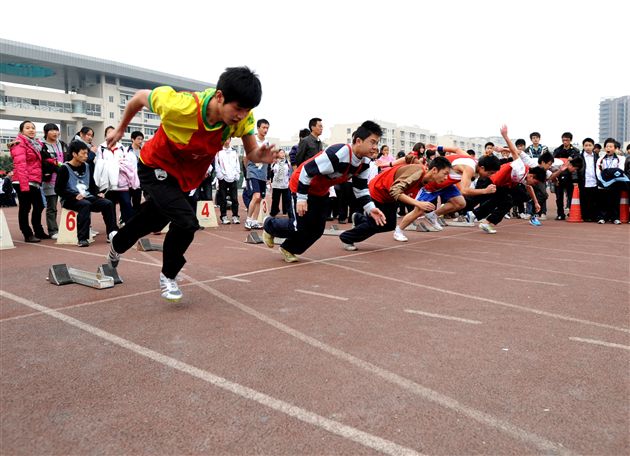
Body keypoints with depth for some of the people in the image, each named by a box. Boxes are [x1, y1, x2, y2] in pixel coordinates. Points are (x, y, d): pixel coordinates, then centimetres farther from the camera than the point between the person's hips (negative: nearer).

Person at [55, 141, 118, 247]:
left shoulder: (86, 166, 13)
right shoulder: (65, 168, -5)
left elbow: (92, 185, 22)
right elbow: (58, 189, -9)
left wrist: (98, 193, 2)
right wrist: (75, 196, -20)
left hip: (87, 196, 6)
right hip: (70, 200, -6)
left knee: (108, 203, -16)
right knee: (85, 204, -37)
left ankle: (112, 233, -15)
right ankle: (82, 239, -40)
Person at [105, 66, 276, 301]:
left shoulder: (242, 118, -27)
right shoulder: (180, 105, -37)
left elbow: (251, 151, -16)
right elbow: (140, 96, -19)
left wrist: (260, 155, -41)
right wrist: (121, 129, -3)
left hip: (188, 176, 5)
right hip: (156, 167, -5)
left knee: (154, 220, 24)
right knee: (186, 221, -24)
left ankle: (117, 246, 56)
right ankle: (168, 276, 5)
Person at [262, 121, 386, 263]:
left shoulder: (364, 162, -10)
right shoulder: (337, 154, -37)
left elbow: (360, 188, 2)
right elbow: (307, 171, -31)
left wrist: (370, 208, -13)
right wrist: (301, 198, -26)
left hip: (321, 192, 8)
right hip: (302, 185, -8)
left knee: (317, 229, 8)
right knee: (301, 227, -6)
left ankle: (288, 249, 31)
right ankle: (269, 225, 23)